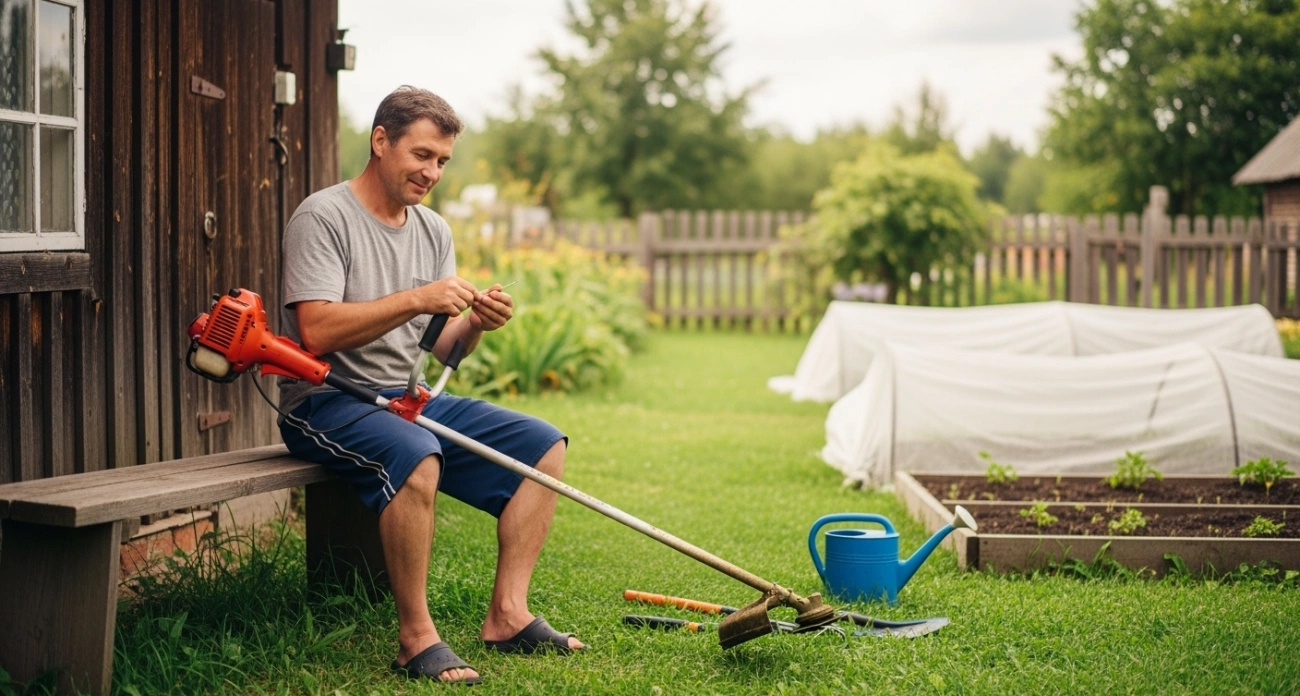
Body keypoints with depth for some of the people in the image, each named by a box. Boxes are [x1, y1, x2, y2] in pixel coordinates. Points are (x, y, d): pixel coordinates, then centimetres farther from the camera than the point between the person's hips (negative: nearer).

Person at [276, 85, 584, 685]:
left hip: (409, 399, 8)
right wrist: (415, 300, -26)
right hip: (326, 403, -8)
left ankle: (507, 616, -3)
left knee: (544, 445, 0)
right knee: (416, 456, -38)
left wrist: (476, 325, -12)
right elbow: (316, 331, -23)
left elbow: (440, 348, 10)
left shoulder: (434, 231, 13)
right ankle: (416, 638, -25)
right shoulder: (324, 218, -11)